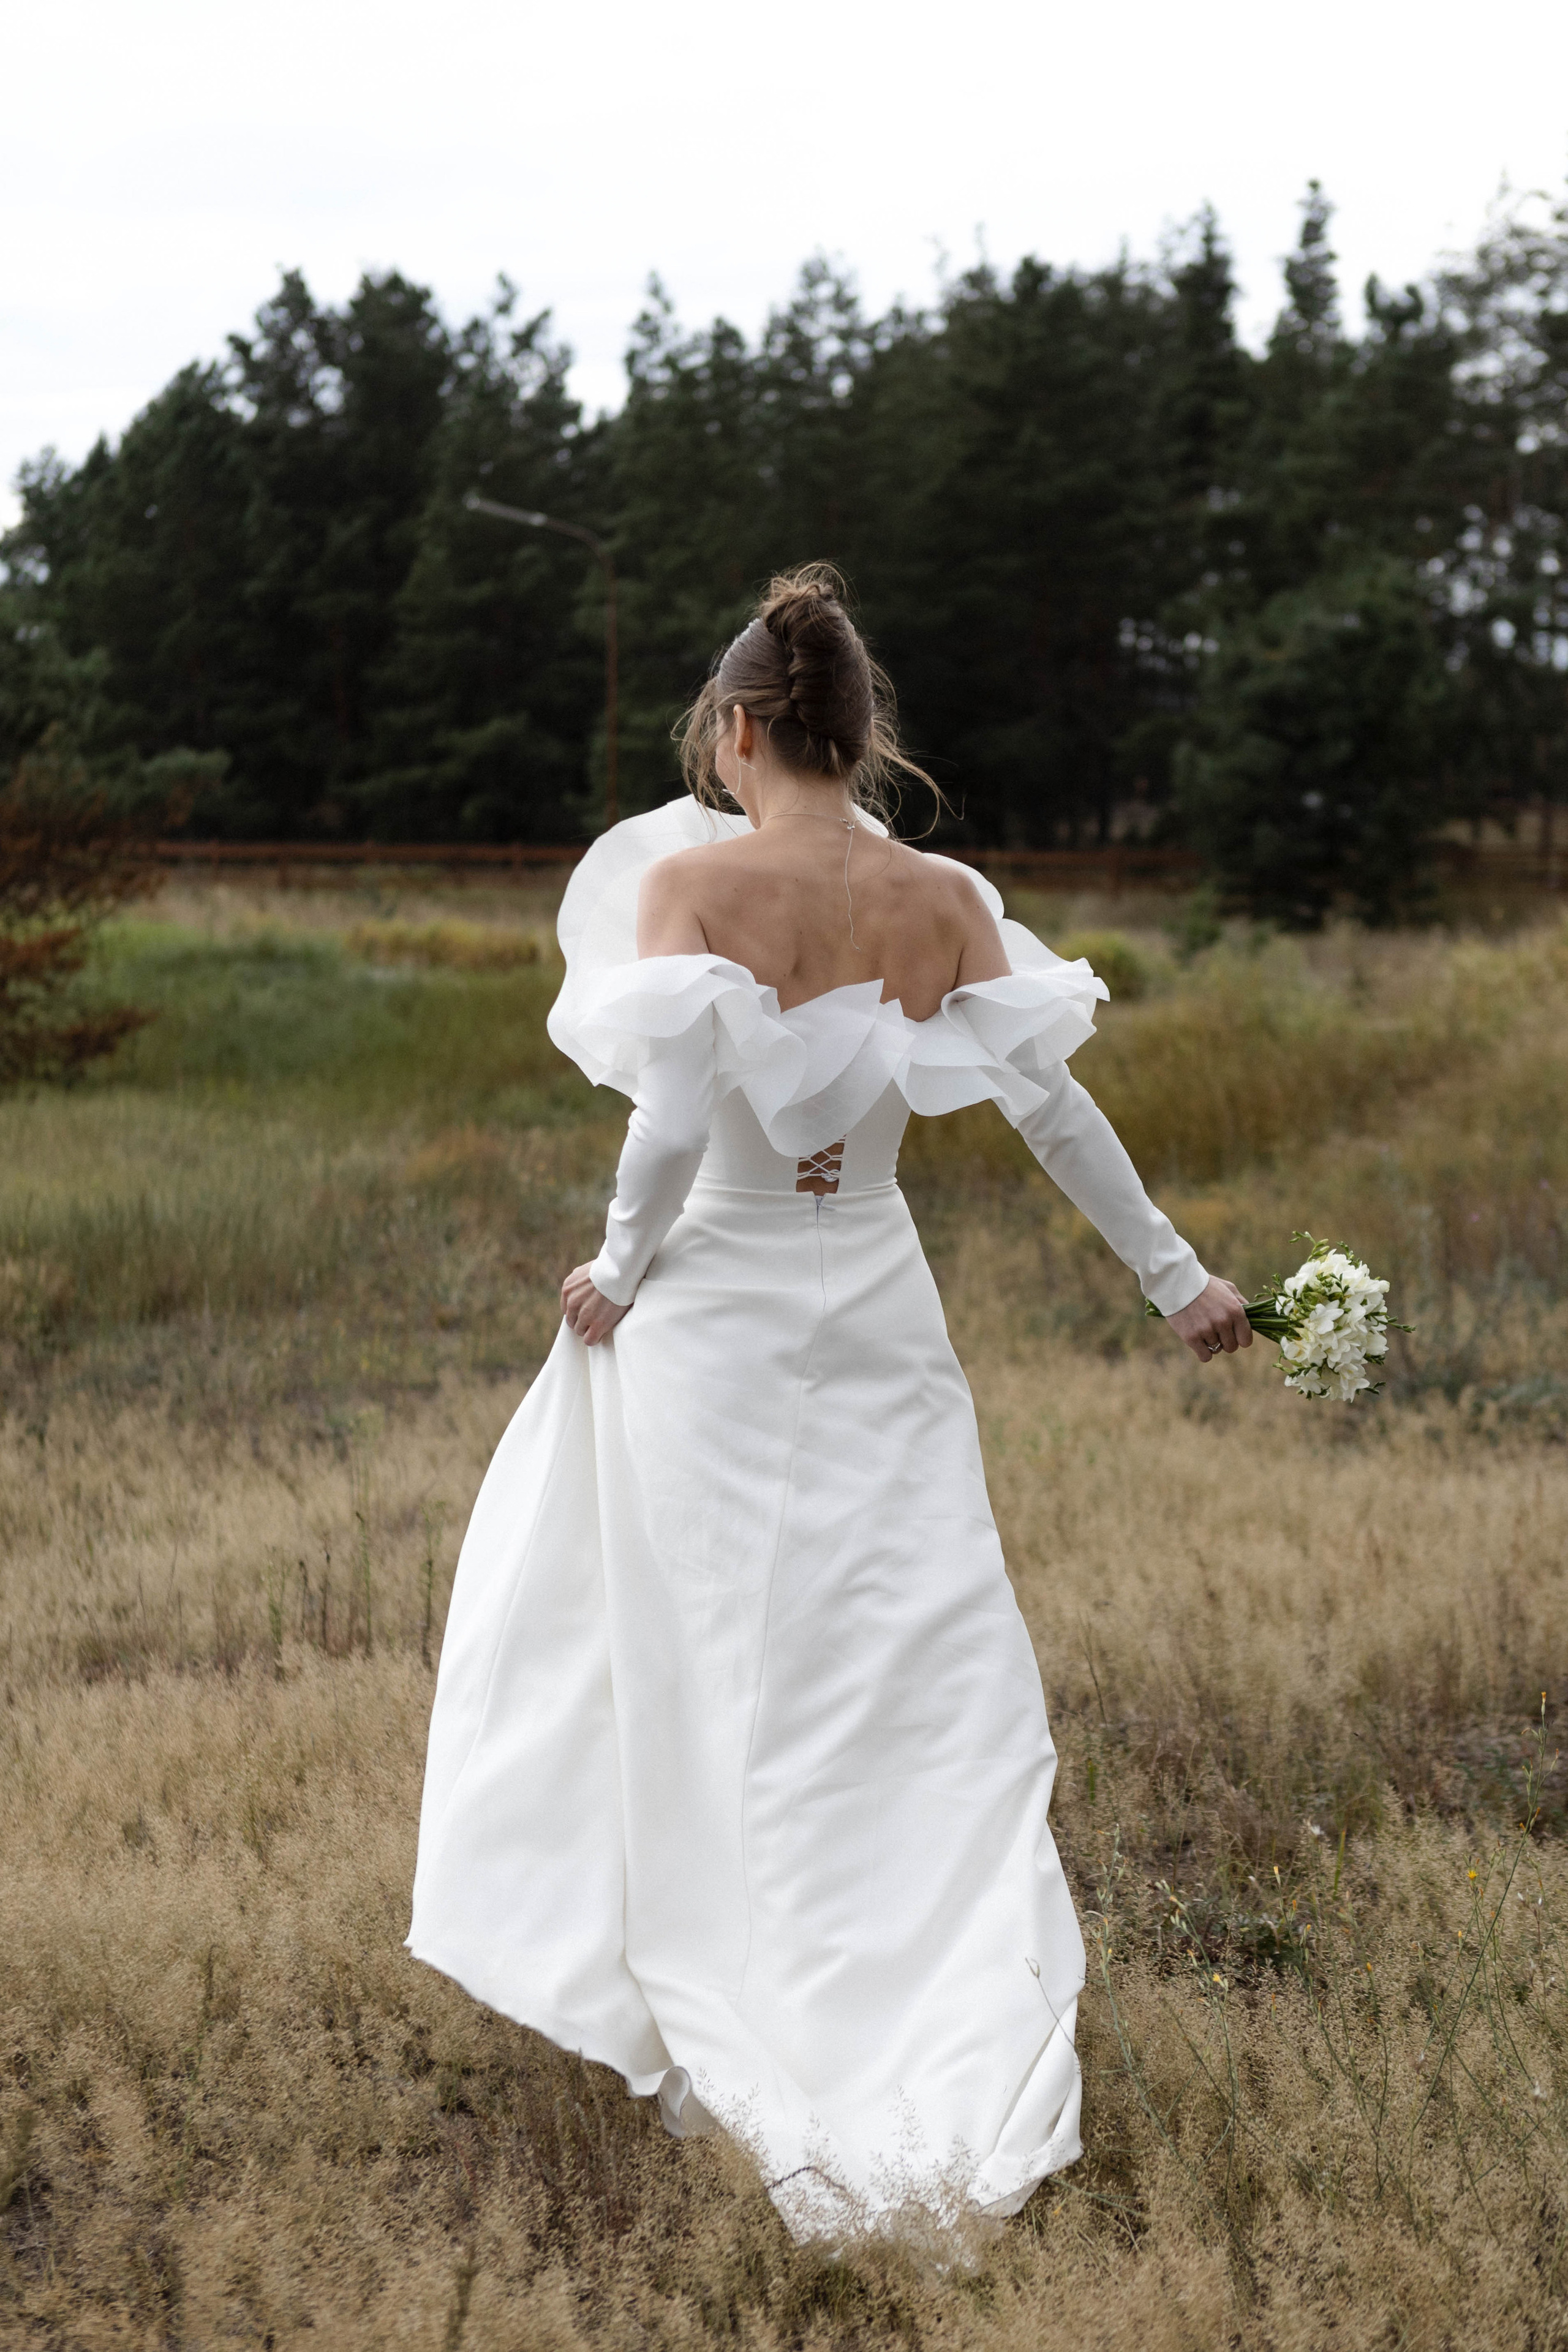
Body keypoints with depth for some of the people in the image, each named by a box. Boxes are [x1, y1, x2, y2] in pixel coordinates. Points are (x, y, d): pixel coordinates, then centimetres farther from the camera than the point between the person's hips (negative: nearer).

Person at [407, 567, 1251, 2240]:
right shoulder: (942, 901, -2)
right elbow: (1052, 1109, -1)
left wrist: (620, 1271, -3)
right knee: (932, 1690, 9)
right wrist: (1177, 1278, 8)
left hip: (708, 1316, -3)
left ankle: (744, 2062, 20)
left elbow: (671, 1128, -20)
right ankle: (983, 2079, 10)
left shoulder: (687, 880, -12)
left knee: (719, 1693, 10)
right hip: (878, 1313, 3)